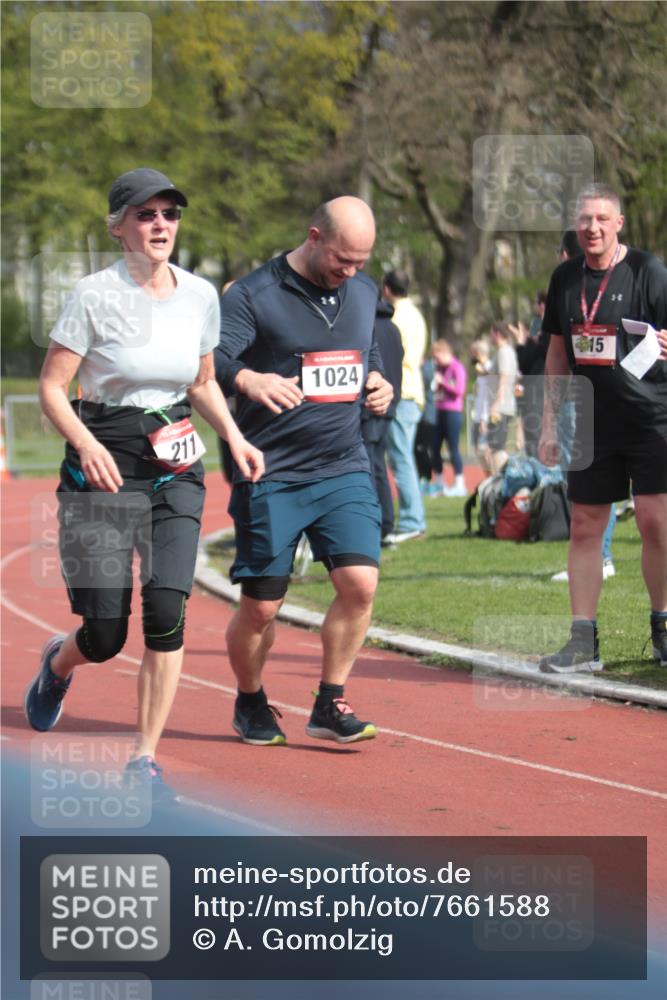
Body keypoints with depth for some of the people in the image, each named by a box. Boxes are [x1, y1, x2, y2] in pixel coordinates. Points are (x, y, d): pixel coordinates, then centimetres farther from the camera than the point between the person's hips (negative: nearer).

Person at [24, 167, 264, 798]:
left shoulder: (200, 296, 5)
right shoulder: (95, 295, -9)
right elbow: (51, 387, -8)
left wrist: (233, 437, 2)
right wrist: (86, 443, -25)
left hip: (176, 469, 3)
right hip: (102, 466, -3)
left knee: (166, 613, -13)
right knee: (105, 634, -5)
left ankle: (144, 760, 0)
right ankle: (59, 662, 34)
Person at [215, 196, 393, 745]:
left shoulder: (364, 292, 12)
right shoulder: (254, 294, -8)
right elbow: (211, 357, -21)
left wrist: (378, 382, 6)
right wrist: (248, 379, -41)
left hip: (344, 470, 4)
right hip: (270, 477, -4)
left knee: (360, 582, -13)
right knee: (261, 607, 1)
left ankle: (330, 705, 3)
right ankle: (251, 703, 27)